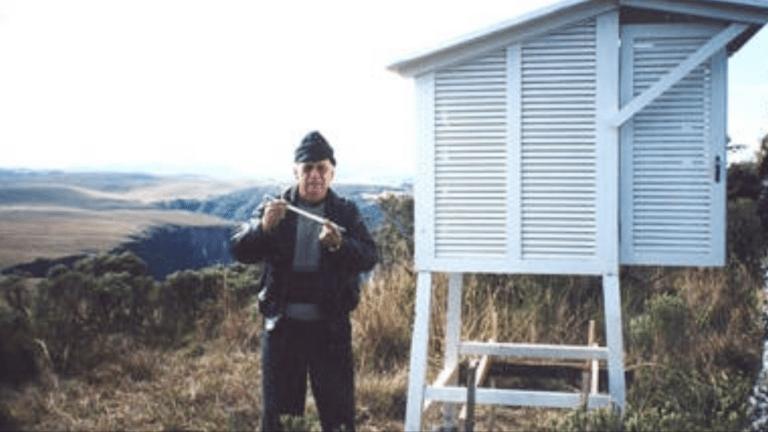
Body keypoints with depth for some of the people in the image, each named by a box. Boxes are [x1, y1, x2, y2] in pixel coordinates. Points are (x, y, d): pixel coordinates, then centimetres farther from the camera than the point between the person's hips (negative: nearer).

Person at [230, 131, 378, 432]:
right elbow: (239, 251, -5)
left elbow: (369, 258, -8)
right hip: (282, 325, 1)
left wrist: (339, 244, -29)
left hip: (330, 327, 0)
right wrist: (263, 227, -25)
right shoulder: (274, 210, 2)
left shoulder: (346, 213, 2)